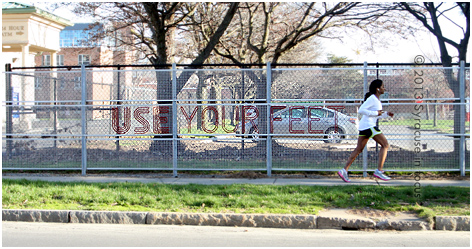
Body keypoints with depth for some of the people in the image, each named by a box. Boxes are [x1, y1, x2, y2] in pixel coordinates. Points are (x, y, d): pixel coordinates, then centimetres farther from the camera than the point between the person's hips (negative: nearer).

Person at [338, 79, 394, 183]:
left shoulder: (376, 99, 19)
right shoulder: (372, 98, -11)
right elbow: (361, 110, -18)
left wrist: (386, 114, 14)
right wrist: (376, 113, -17)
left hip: (364, 127, 10)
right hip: (369, 125, -10)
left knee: (358, 149, 8)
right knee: (385, 145, -5)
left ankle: (344, 170, 4)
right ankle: (379, 170, -8)